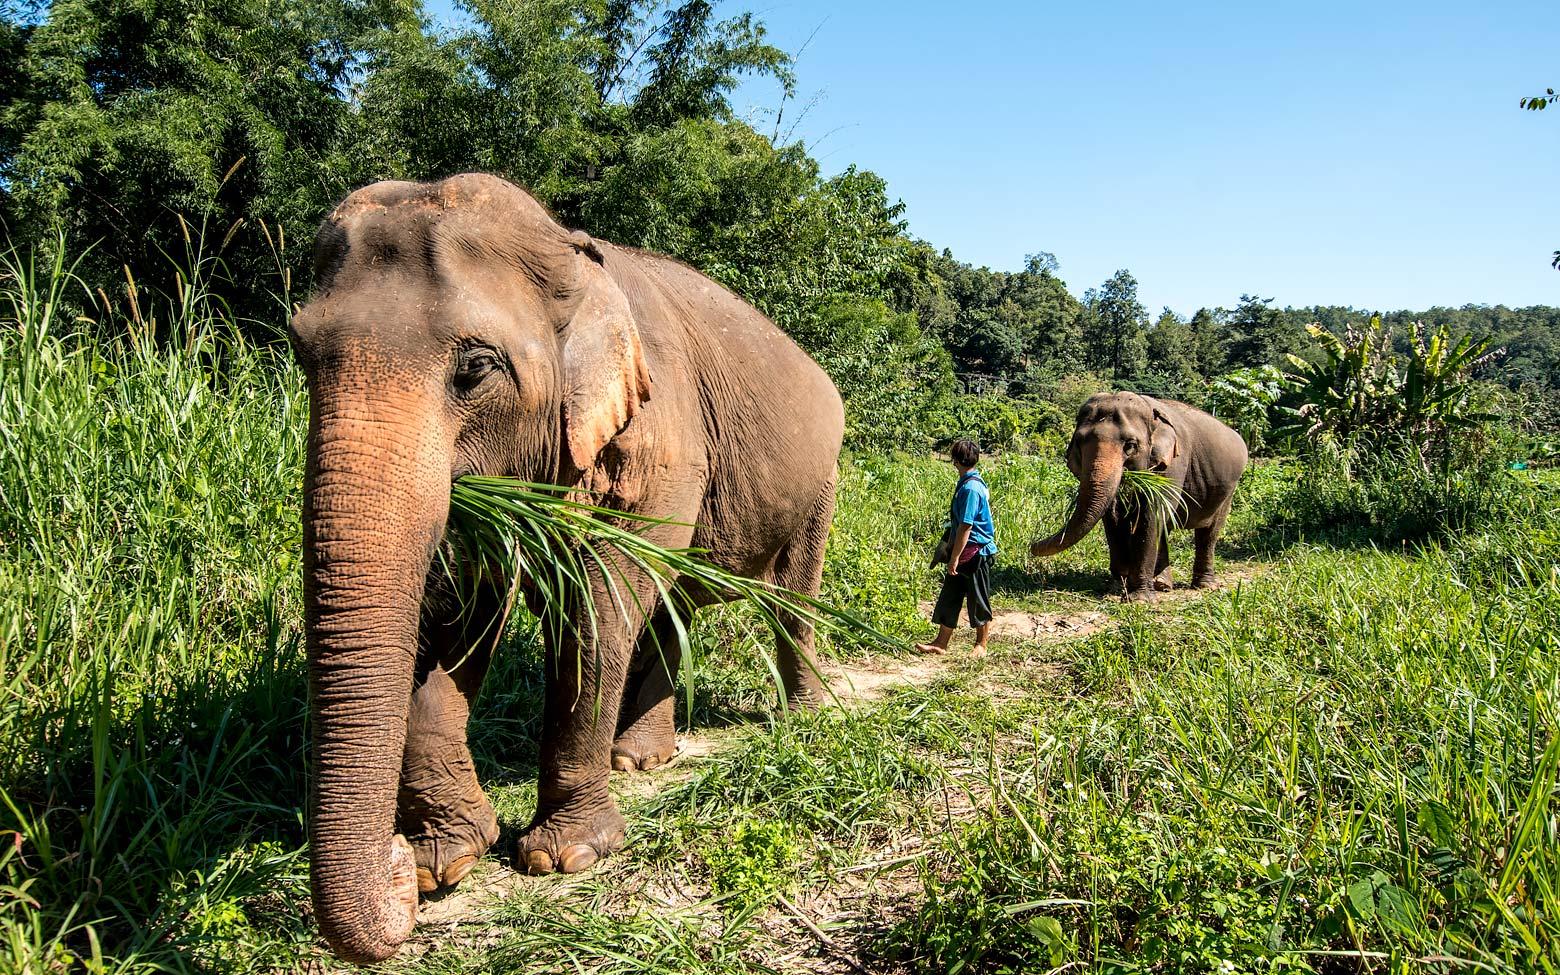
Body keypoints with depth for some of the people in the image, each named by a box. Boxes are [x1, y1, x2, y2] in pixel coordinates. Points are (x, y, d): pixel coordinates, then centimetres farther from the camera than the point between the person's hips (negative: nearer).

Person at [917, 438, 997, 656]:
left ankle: (981, 645, 20)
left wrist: (955, 558, -18)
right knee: (949, 598, 11)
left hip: (975, 552, -10)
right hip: (966, 553, 10)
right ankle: (940, 643, 18)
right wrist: (952, 553, 22)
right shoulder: (969, 483, 10)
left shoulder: (970, 488, -20)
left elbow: (965, 526, -22)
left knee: (978, 601, 6)